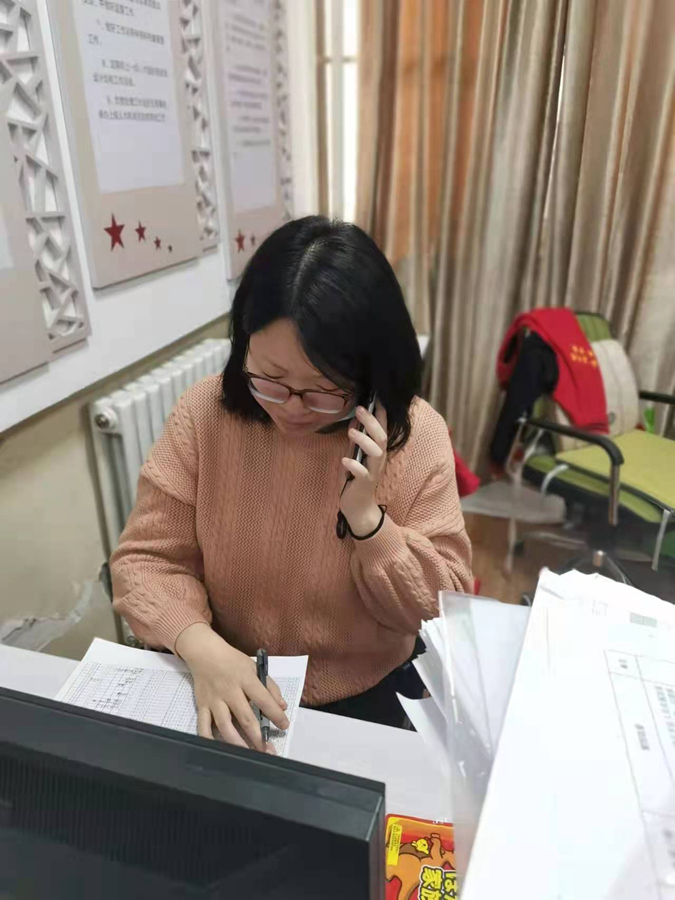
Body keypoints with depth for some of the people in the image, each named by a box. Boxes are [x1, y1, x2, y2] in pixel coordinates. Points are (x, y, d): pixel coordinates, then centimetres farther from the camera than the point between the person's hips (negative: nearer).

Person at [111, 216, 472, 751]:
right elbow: (147, 560, -7)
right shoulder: (204, 415, -12)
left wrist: (367, 518, -25)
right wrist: (202, 648, -24)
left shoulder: (415, 435, -15)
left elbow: (444, 608, -9)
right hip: (225, 690, 2)